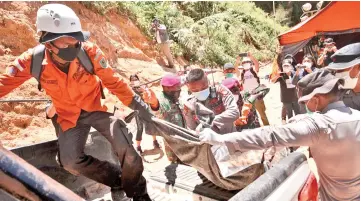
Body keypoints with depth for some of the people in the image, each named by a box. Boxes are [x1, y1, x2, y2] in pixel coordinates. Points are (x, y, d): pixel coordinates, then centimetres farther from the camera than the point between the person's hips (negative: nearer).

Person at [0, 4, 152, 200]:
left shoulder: (89, 51, -26)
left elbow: (113, 81, -16)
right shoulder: (32, 60, -22)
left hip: (95, 108, -2)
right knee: (71, 162, -10)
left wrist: (138, 105, -14)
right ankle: (117, 179, 15)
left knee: (126, 148, -18)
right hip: (69, 116, 2)